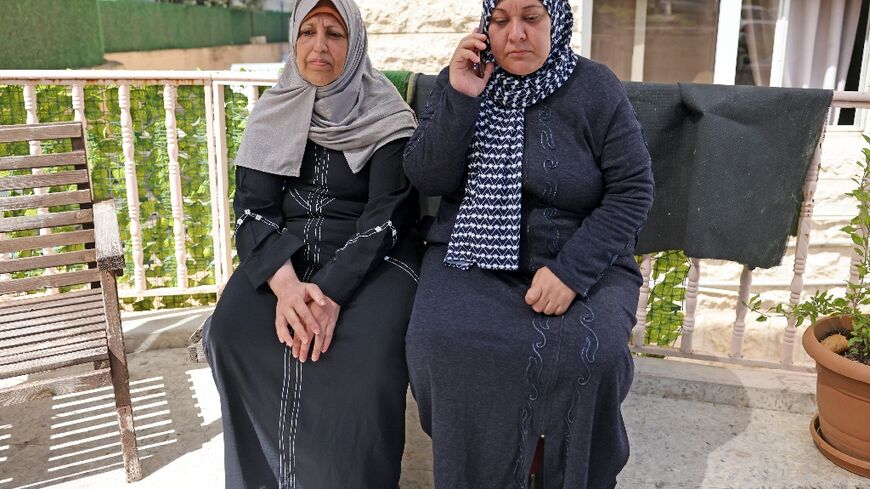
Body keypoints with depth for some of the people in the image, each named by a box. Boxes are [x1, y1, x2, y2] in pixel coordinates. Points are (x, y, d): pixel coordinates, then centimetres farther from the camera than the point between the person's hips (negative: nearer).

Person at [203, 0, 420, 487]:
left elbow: (388, 214, -12)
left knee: (367, 344, -31)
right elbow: (253, 209, -3)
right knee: (234, 329, -23)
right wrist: (285, 283, -22)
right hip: (283, 255, 3)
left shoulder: (387, 119, -4)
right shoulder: (273, 115, 5)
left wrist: (332, 291, -27)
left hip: (370, 258, -3)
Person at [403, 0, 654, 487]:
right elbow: (426, 179, -3)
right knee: (444, 341, -27)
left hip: (582, 262, -1)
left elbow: (633, 191, -7)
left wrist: (571, 271, -19)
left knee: (590, 352, -29)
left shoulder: (597, 89, -4)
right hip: (473, 257, 2)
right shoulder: (460, 81, 3)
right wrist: (461, 99, -17)